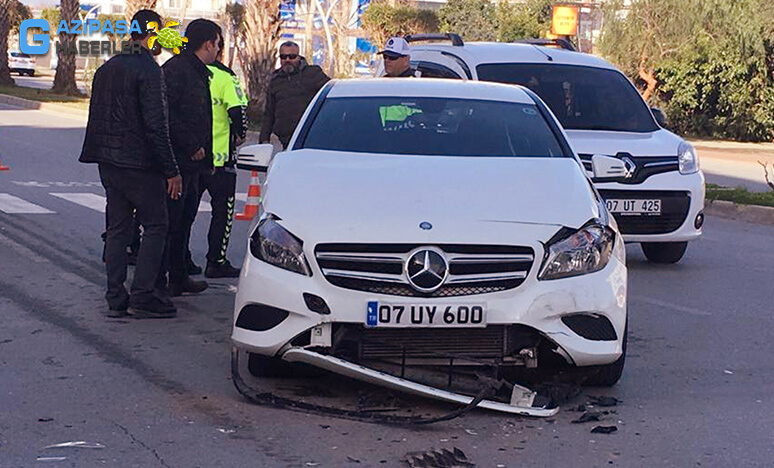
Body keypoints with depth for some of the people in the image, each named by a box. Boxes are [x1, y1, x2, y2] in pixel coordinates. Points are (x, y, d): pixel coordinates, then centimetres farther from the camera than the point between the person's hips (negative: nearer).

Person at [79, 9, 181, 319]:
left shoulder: (106, 69, 13)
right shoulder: (149, 70, -13)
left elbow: (96, 118, 18)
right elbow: (156, 125, -18)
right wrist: (171, 170, -16)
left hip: (108, 163, 8)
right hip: (139, 163, -8)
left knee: (117, 228, 11)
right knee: (155, 226, 1)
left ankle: (116, 299, 11)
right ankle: (142, 296, -3)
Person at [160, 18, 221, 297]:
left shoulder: (199, 73, 18)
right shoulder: (176, 70, -13)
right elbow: (166, 114, -22)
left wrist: (207, 157, 17)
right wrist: (191, 146, -19)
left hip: (192, 163, 10)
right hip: (176, 160, -10)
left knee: (184, 221, 15)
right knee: (167, 223, -6)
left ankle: (178, 277, 24)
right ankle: (157, 282, -1)